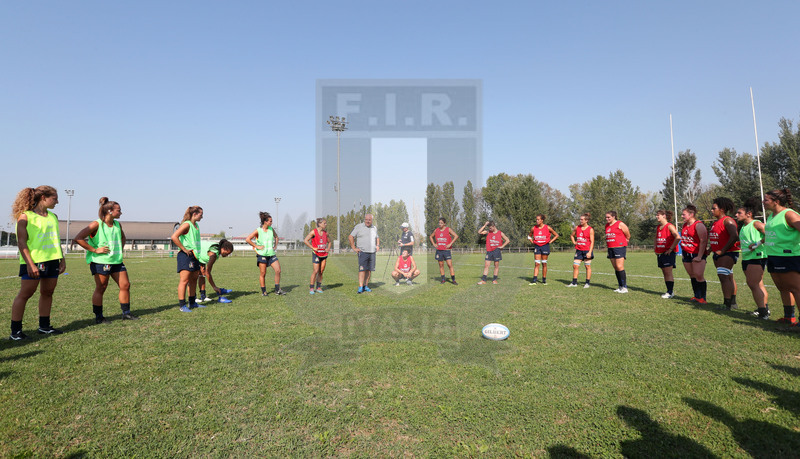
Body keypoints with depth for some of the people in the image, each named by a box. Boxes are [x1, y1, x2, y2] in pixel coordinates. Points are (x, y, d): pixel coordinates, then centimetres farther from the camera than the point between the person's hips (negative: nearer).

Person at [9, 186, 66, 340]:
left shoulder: (53, 216, 13)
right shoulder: (25, 216, -7)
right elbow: (21, 242, -11)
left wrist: (62, 259, 16)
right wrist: (30, 264, -18)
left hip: (52, 260, 6)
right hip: (34, 261, -6)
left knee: (48, 292, 11)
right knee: (25, 293, -2)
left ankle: (44, 326, 20)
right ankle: (15, 330, 8)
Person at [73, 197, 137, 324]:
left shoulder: (117, 224, 10)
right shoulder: (97, 224, -11)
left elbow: (122, 237, 31)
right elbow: (78, 238, -16)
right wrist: (94, 250, -16)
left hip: (117, 261, 7)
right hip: (100, 261, -7)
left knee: (125, 285, 5)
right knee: (101, 288, 1)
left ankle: (126, 313, 15)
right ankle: (98, 317, 14)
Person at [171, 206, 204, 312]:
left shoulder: (196, 226, 16)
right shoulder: (187, 224, -11)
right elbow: (174, 237, -22)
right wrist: (184, 249, -18)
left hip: (194, 255, 9)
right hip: (185, 255, -9)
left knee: (194, 279, 13)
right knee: (184, 280, -7)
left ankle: (192, 303, 22)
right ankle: (182, 305, -4)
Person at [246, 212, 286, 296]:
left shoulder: (271, 229, 7)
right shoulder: (258, 230, -6)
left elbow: (276, 237, 26)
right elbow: (247, 239, -8)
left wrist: (275, 246, 15)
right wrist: (257, 246, -9)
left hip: (271, 254, 4)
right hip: (262, 254, -4)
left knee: (278, 270, -6)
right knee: (263, 273, 1)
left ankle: (277, 290, 5)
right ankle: (264, 291, 14)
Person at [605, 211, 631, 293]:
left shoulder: (620, 224, -6)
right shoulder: (607, 225, 14)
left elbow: (628, 235, 0)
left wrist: (622, 242, 7)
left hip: (619, 247, -7)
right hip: (610, 248, 7)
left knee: (620, 267, -11)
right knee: (615, 268, 8)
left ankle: (624, 287, -6)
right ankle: (620, 286, 15)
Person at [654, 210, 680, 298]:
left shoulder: (669, 226, -10)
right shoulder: (658, 227, 14)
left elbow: (678, 237, -21)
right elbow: (655, 240, 27)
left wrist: (671, 249, -19)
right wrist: (655, 249, 15)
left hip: (668, 253, -8)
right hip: (660, 253, 8)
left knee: (668, 273, -6)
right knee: (665, 273, 10)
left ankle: (670, 292, -1)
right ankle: (669, 291, 17)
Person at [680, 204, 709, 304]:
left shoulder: (698, 225, -14)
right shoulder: (685, 225, 12)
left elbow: (703, 241, -18)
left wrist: (699, 256, -20)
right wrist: (683, 253, 20)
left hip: (697, 254, -8)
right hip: (687, 254, 8)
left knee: (699, 276, -8)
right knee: (692, 276, 10)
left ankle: (702, 298, 0)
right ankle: (696, 296, 19)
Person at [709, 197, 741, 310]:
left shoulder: (728, 221, -12)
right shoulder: (715, 223, 17)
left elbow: (734, 236, -23)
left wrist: (723, 250, -22)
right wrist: (710, 249, 14)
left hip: (728, 253, -10)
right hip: (718, 254, 10)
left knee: (723, 276, -15)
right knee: (729, 278, 15)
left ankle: (727, 304, -13)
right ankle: (733, 303, 23)